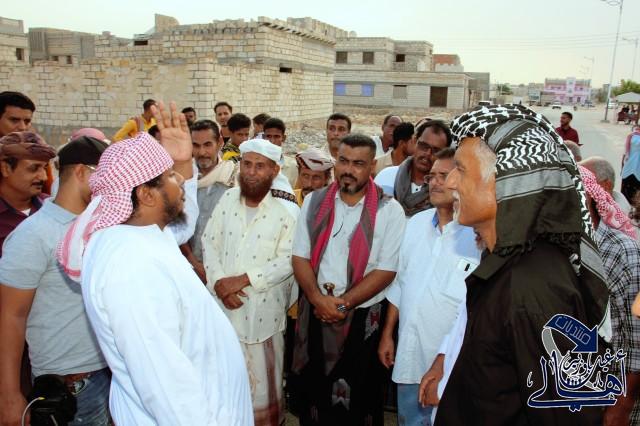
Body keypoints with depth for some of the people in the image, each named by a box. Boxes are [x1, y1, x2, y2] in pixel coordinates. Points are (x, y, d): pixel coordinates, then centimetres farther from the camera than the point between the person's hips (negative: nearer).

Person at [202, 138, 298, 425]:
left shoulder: (287, 209, -8)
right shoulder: (227, 199, 3)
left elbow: (288, 260, -13)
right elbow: (209, 242, 3)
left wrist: (243, 279, -18)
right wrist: (219, 282, -11)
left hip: (262, 309, -3)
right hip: (224, 305, 3)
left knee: (261, 379, 11)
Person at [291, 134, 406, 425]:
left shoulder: (389, 210, -7)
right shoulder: (314, 202, 2)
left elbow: (386, 271, -10)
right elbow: (300, 257, 1)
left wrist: (342, 304, -14)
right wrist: (318, 299, -14)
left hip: (363, 318, -2)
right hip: (314, 314, 3)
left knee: (358, 400, 12)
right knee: (312, 392, 17)